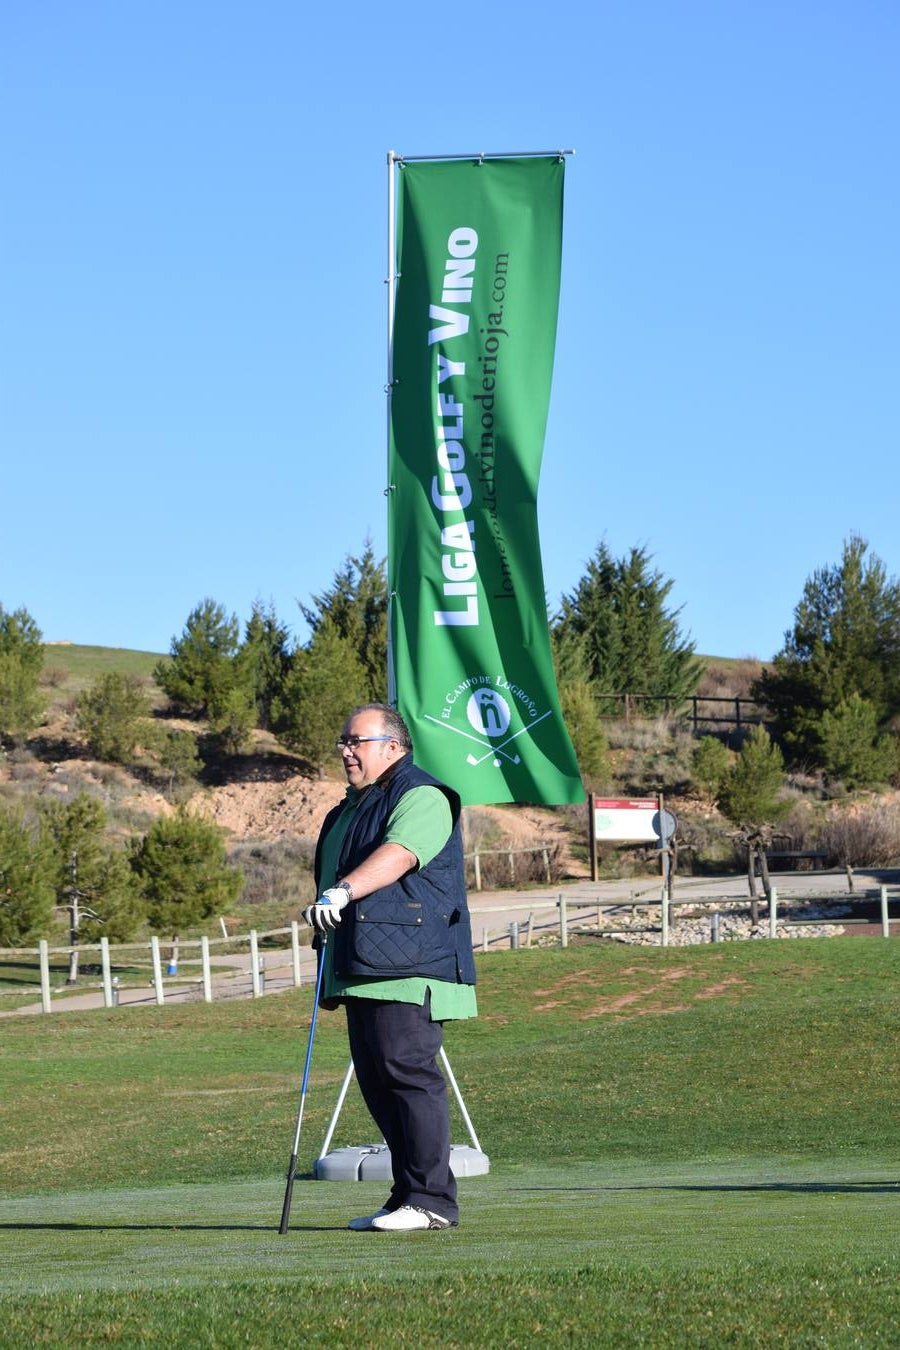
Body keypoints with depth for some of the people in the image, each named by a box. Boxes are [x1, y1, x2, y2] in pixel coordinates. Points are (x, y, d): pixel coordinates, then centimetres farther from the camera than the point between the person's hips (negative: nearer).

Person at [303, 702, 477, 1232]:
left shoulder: (423, 797, -7)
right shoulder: (350, 810, 25)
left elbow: (398, 854, -26)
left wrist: (344, 890, -40)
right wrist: (329, 954, 29)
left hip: (408, 970, -10)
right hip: (361, 971, 10)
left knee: (408, 1072, -13)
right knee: (378, 1082, 8)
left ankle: (430, 1200, -9)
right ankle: (408, 1197, 14)